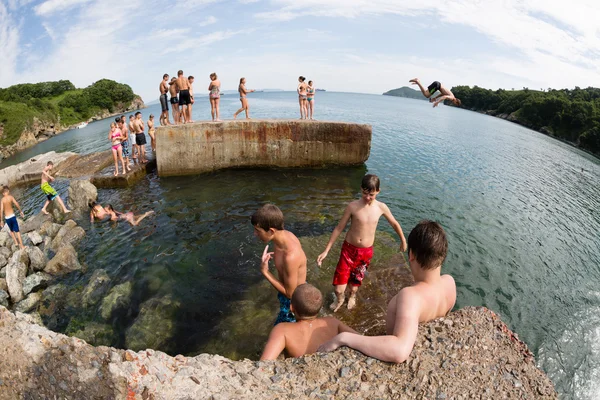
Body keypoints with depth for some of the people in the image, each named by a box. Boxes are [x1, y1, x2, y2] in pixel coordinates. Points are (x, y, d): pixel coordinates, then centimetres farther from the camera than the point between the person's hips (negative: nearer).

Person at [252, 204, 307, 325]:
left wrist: (265, 272, -28)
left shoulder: (291, 256, -42)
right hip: (295, 289, 8)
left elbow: (289, 293, -28)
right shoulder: (285, 235, -15)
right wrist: (276, 255, 1)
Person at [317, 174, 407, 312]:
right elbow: (339, 228, -9)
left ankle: (352, 296, 58)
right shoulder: (353, 206, -16)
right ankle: (340, 298, 34)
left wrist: (403, 241, 21)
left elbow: (395, 224, 9)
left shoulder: (381, 207, -9)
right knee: (339, 288, -3)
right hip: (349, 249, -2)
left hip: (366, 251, 2)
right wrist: (326, 251, -10)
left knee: (356, 279, 23)